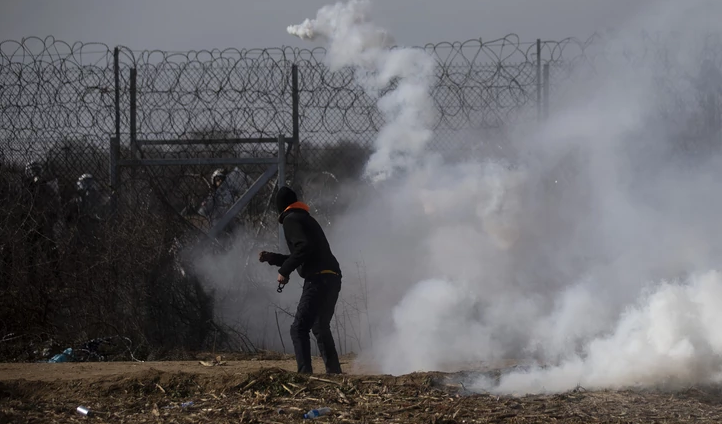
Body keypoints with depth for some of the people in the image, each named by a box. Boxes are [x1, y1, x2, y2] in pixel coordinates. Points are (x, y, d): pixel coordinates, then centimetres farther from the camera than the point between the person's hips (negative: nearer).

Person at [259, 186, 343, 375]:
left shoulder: (291, 220, -2)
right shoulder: (306, 219, 27)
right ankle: (334, 371, 25)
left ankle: (305, 372, -24)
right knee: (320, 327, 23)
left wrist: (284, 271, -14)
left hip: (318, 279, -9)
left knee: (299, 329, -12)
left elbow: (304, 247, -19)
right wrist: (272, 258, 32)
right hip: (332, 279, 9)